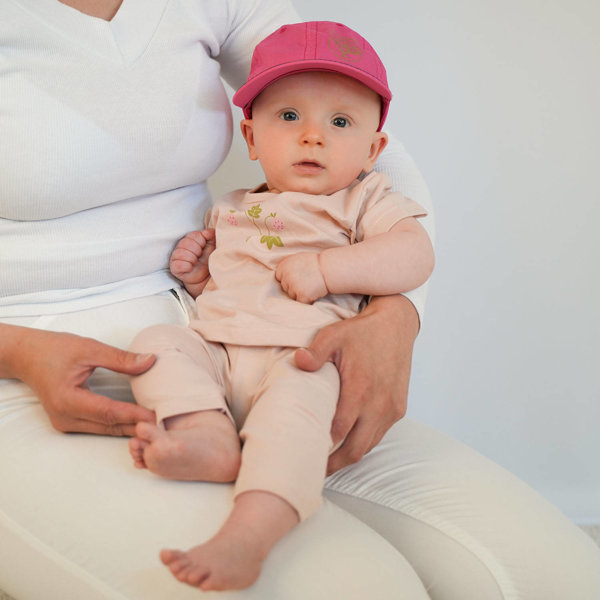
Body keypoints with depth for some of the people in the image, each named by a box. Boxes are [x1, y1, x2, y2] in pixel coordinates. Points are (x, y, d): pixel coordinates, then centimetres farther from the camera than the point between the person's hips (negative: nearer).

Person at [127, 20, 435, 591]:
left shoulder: (366, 201, 12)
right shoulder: (230, 210, 26)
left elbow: (414, 255, -7)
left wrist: (324, 268, -16)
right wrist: (197, 275, 11)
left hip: (301, 358, -5)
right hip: (213, 351, 6)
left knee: (296, 399, -36)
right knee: (157, 340, -16)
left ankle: (249, 533, -52)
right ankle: (208, 429, -37)